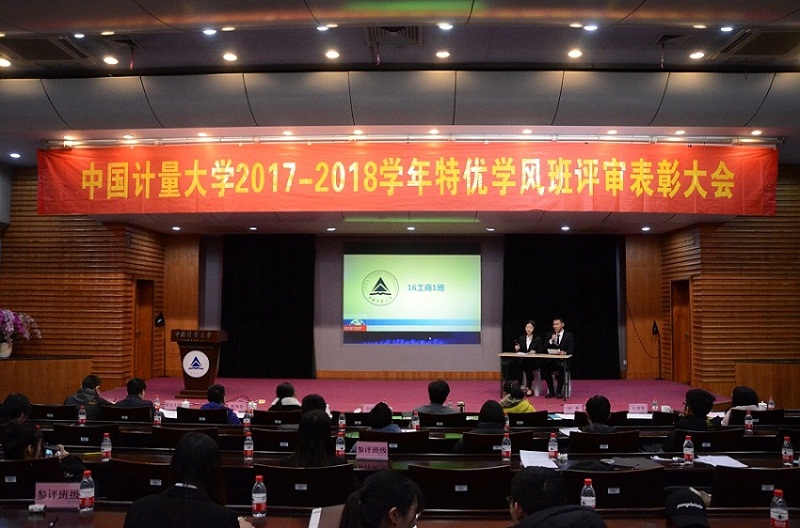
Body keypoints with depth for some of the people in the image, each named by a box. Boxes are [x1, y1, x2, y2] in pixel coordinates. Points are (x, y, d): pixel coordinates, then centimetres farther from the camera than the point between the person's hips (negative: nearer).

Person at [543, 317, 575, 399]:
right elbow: (545, 348, 4)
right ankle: (551, 391, -14)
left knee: (562, 368, -35)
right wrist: (551, 341, -12)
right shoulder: (549, 334, 13)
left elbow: (571, 350, -3)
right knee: (544, 367, -27)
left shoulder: (569, 336, 5)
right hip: (551, 361, 3)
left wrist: (565, 352, -24)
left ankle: (559, 391, -17)